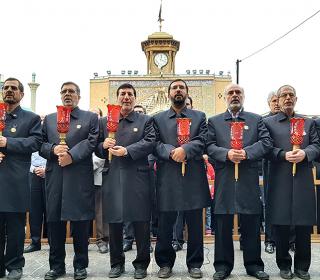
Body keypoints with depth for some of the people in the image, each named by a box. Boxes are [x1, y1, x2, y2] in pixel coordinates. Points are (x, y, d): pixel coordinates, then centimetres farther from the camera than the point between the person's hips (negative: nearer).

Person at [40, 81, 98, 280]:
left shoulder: (91, 118, 8)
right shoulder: (49, 119, 18)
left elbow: (91, 142, -6)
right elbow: (40, 145, 11)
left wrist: (71, 155, -17)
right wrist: (53, 150, -10)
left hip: (80, 178, -3)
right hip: (54, 177, 3)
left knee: (81, 221, 3)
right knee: (54, 221, 7)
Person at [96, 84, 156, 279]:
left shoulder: (146, 120, 8)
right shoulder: (104, 122, 15)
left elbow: (150, 142, -8)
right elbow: (96, 149, 13)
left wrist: (127, 150, -18)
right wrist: (103, 145, -9)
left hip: (138, 177, -2)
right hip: (112, 178, 3)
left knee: (141, 222, 3)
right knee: (114, 222, 9)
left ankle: (141, 264, 18)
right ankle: (117, 263, 24)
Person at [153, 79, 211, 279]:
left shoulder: (200, 117, 12)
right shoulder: (158, 119, 12)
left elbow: (202, 141, -2)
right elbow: (155, 144, 0)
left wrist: (184, 149, -18)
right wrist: (171, 152, -17)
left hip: (194, 177, 0)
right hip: (167, 178, 0)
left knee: (195, 224, 7)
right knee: (165, 223, 7)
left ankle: (195, 264, 21)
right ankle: (165, 263, 22)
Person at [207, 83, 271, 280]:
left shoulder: (256, 120, 12)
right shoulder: (214, 121, 11)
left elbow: (266, 142, 0)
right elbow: (209, 146, 1)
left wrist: (246, 152, -15)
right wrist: (227, 153, -16)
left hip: (249, 178, 0)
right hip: (224, 179, 0)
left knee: (252, 223, 7)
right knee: (223, 224, 5)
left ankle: (253, 264, 21)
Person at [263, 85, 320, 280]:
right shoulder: (269, 123, 8)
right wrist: (284, 155, -16)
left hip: (304, 180, 2)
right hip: (280, 181, -2)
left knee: (304, 225, 6)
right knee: (281, 225, 4)